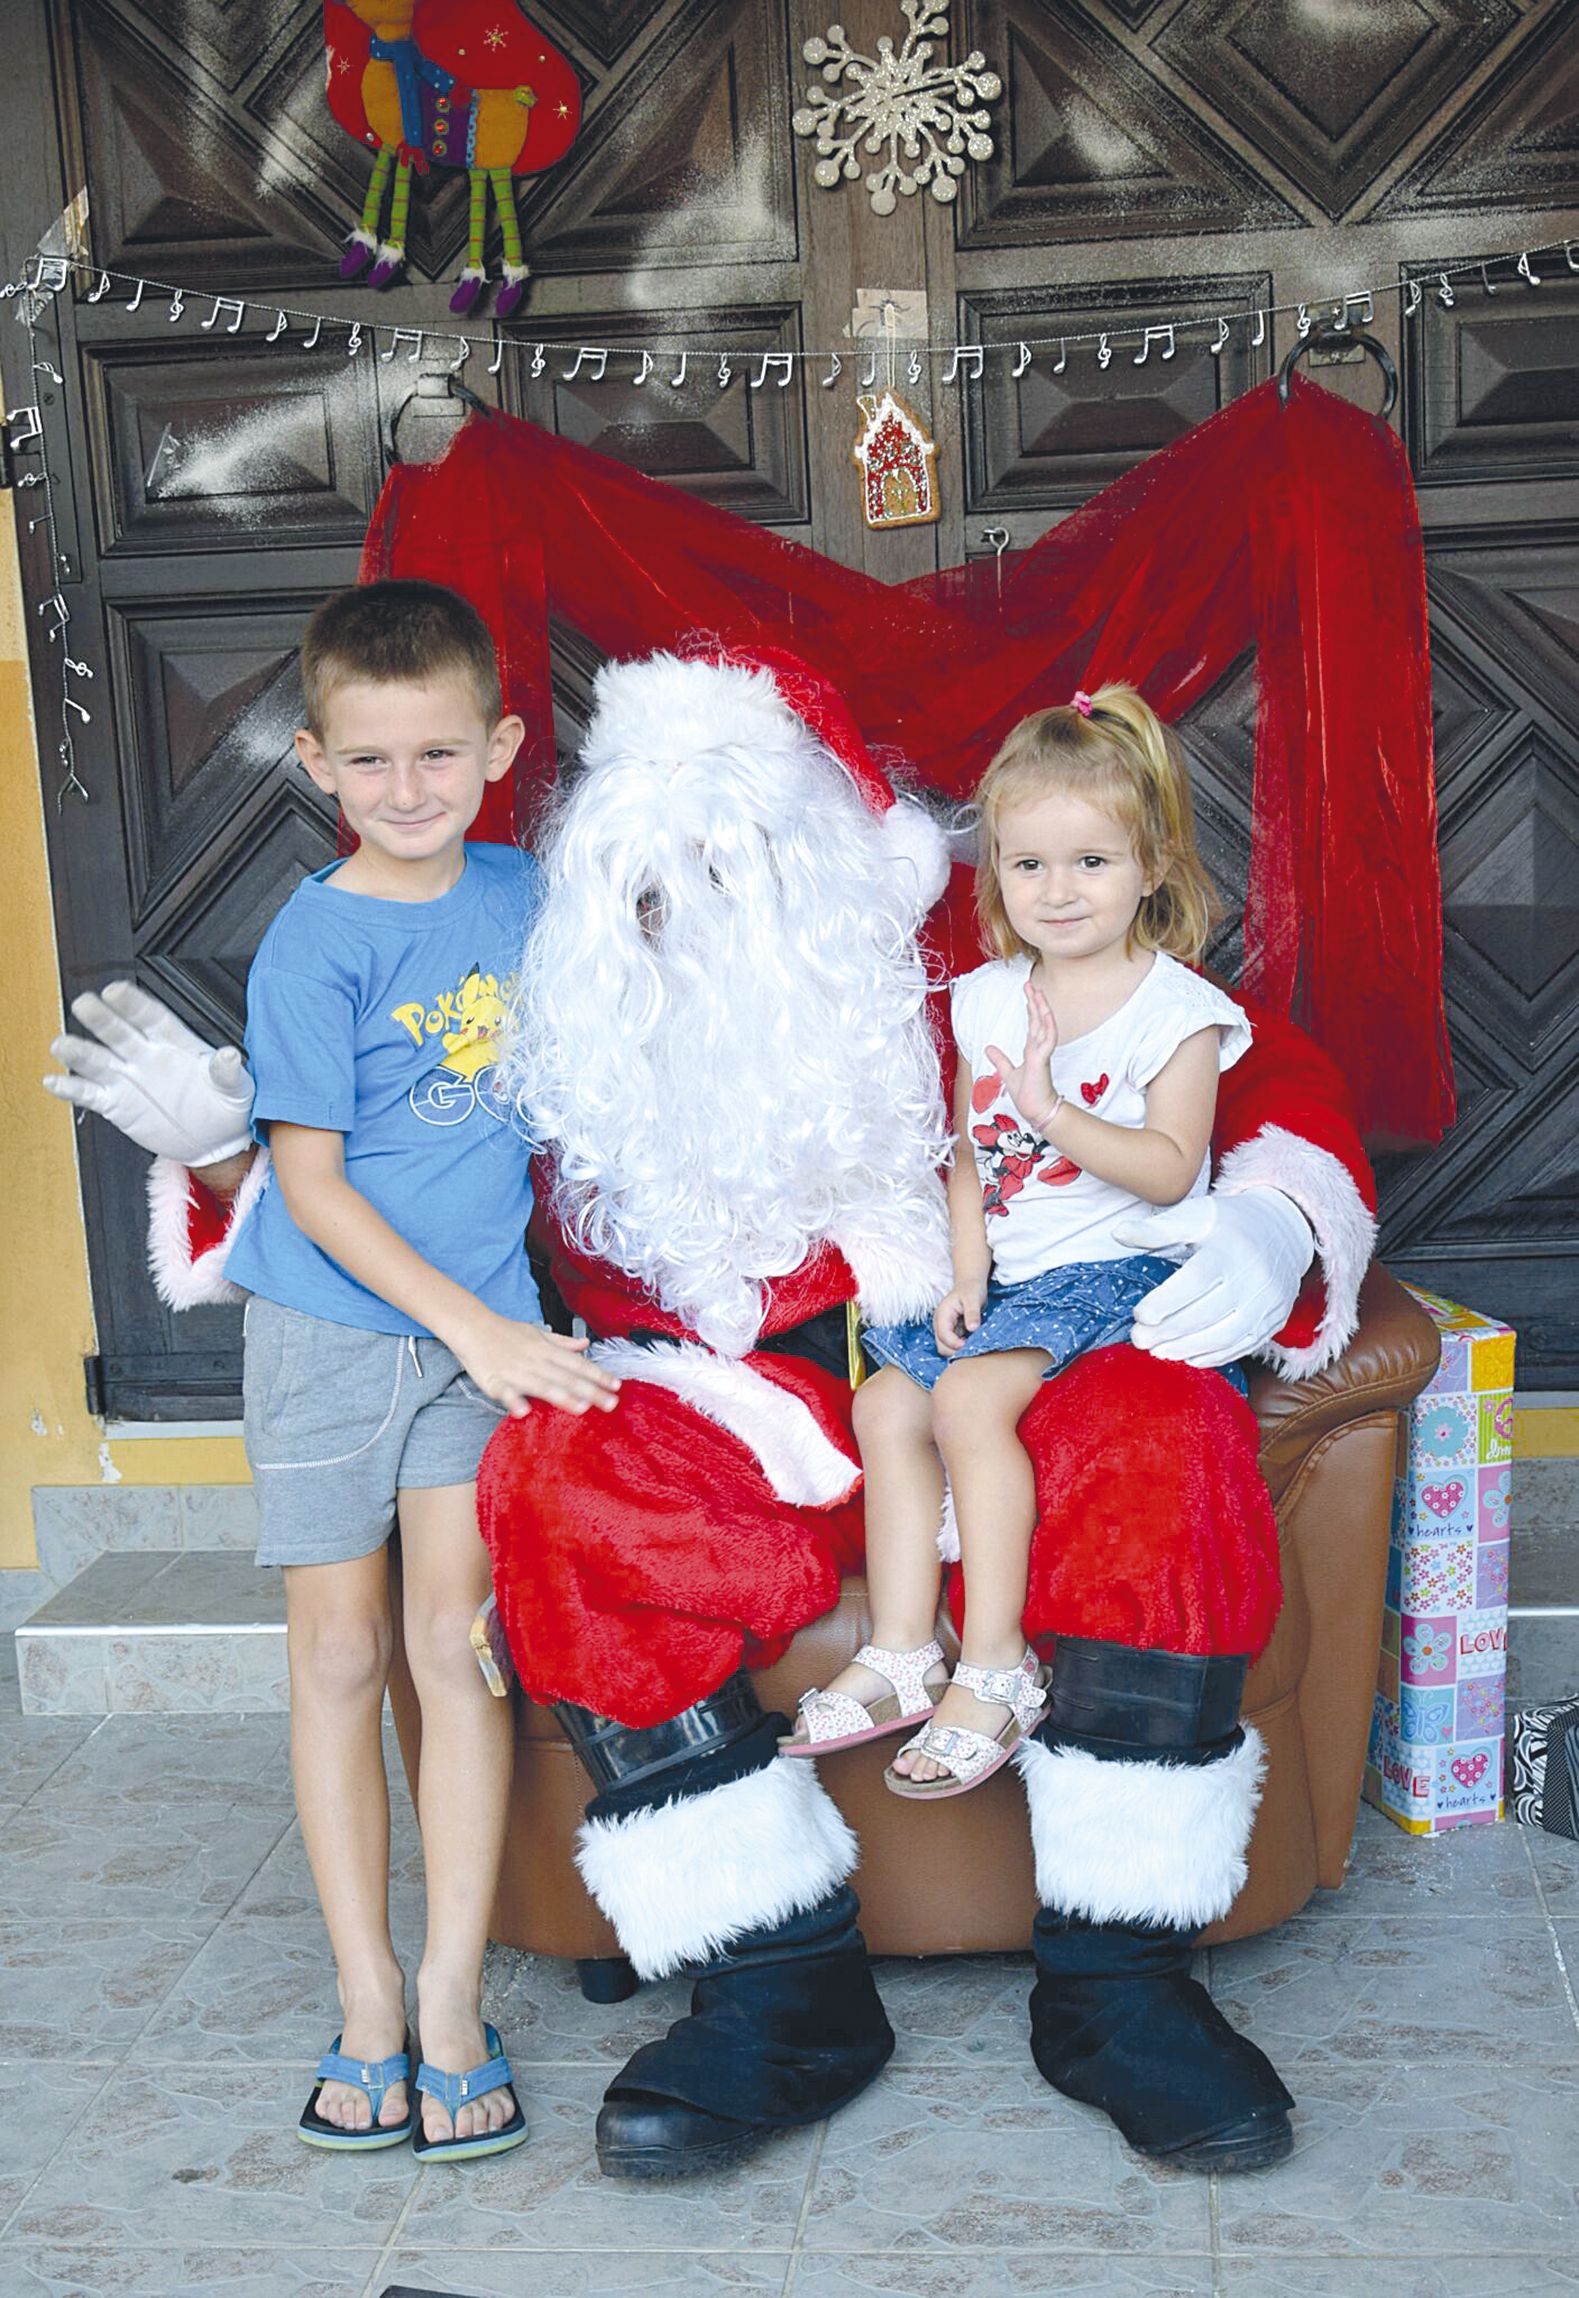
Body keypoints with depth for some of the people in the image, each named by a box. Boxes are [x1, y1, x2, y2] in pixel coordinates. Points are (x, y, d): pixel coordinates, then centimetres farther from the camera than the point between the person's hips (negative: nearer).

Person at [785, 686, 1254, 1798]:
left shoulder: (1178, 1008, -8)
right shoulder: (987, 1000, 9)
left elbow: (1170, 1168, -16)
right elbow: (971, 1156, 11)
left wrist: (1051, 1109, -26)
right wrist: (968, 1273, -2)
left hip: (1115, 1268, -7)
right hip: (1008, 1271, 7)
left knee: (969, 1396, -26)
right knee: (886, 1404, -6)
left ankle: (995, 1666, -19)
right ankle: (902, 1653, -1)